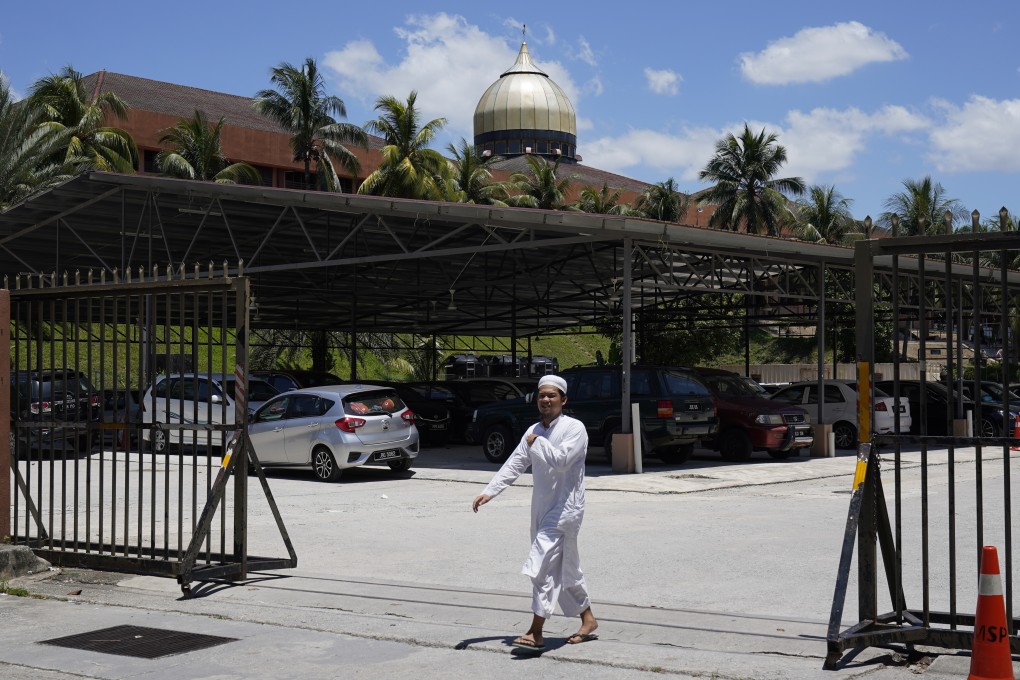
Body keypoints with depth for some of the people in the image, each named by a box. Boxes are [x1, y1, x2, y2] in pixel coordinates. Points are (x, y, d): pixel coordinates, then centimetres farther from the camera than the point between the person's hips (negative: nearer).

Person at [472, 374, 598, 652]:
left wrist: (537, 442, -12)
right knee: (565, 567, 16)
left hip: (565, 507, -8)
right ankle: (588, 621, 30)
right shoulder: (535, 430, 12)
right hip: (543, 507, 8)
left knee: (542, 565, -15)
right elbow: (514, 464, 9)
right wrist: (489, 492, -1)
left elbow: (560, 459, -26)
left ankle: (536, 633, -13)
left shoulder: (574, 428, -10)